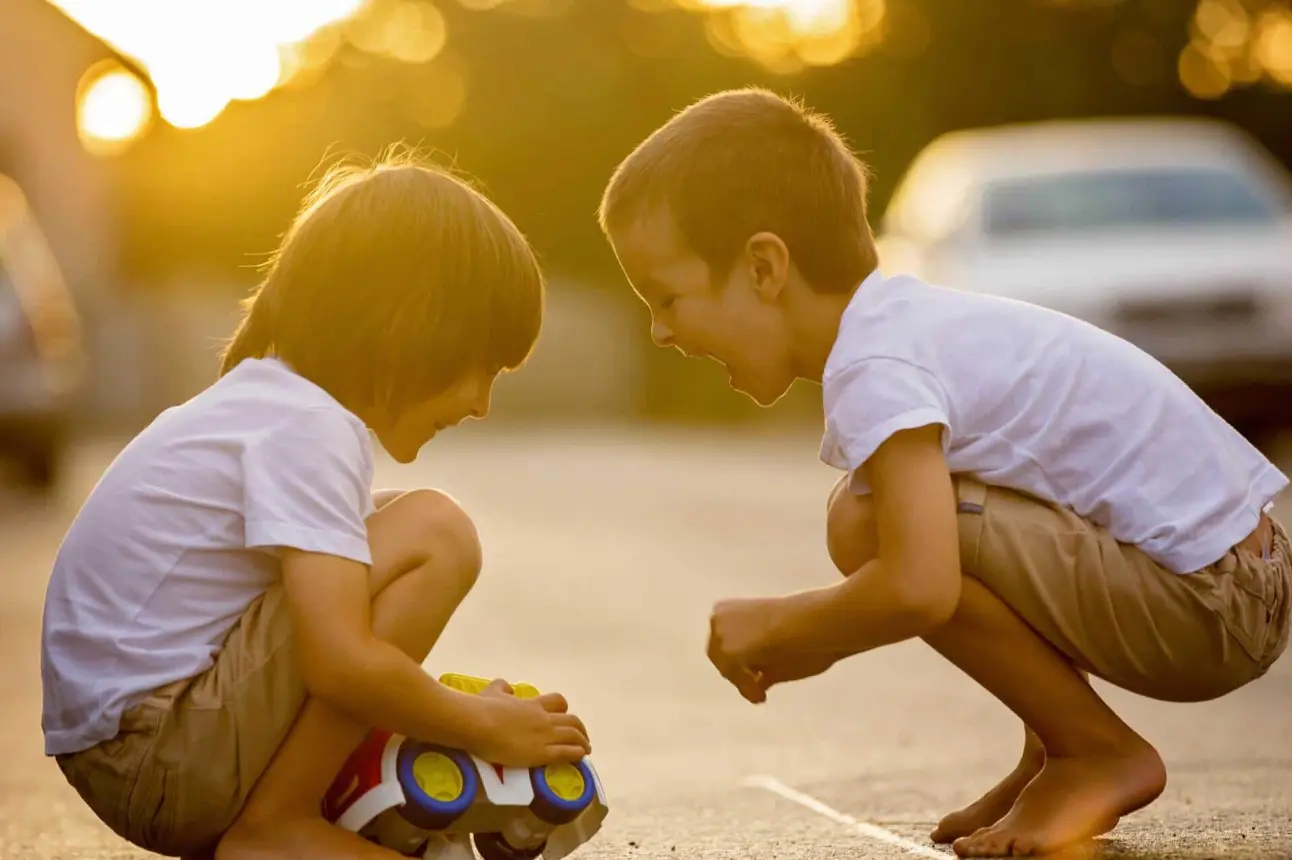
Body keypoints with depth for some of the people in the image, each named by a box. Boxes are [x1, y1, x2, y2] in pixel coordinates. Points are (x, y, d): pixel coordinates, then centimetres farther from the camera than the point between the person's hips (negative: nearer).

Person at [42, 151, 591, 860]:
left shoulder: (262, 396, 16)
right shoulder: (311, 429, -16)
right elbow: (341, 665, -25)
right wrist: (485, 728, -10)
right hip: (161, 755, -11)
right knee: (434, 535, -16)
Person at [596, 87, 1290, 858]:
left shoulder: (875, 369, -19)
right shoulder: (907, 320, 12)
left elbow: (917, 587, -32)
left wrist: (775, 628, -13)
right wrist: (815, 642, 12)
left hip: (1207, 607, -10)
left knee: (868, 528, -20)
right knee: (891, 512, 17)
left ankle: (1100, 753, -4)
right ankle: (1056, 758, 17)